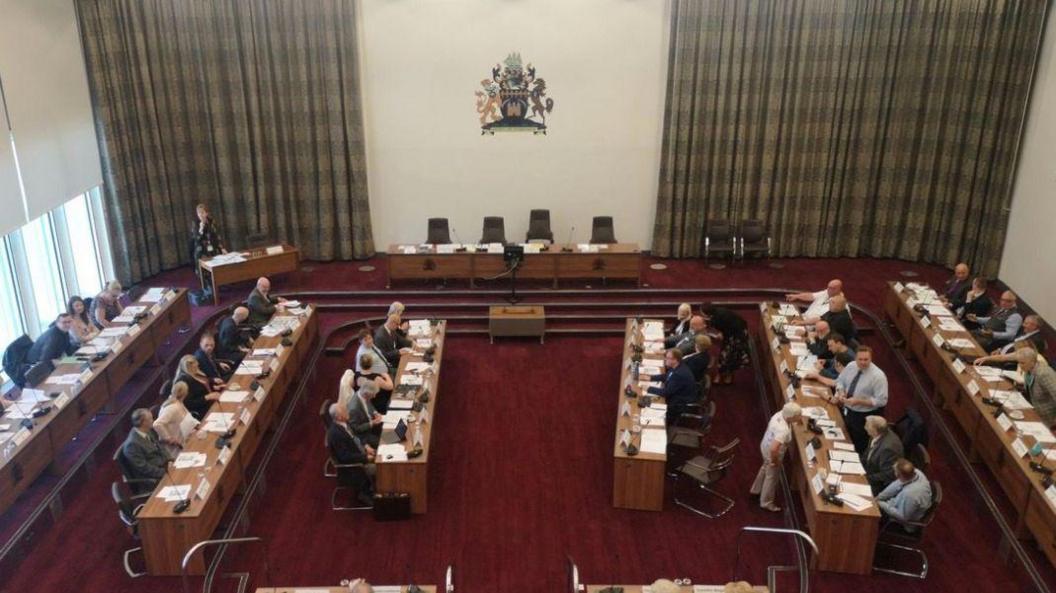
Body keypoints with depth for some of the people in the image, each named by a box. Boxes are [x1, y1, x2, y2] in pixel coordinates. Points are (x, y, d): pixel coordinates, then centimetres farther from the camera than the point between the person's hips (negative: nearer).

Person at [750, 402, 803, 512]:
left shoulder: (780, 414, -18)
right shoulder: (783, 430, -43)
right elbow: (773, 449, -47)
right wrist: (775, 461, -28)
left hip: (766, 445, 8)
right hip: (771, 453, -8)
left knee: (765, 469, 34)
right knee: (771, 477, 17)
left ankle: (756, 489, 59)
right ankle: (766, 503, 41)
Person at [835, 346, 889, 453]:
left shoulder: (878, 376, -24)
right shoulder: (851, 366, -7)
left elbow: (881, 401, -22)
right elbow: (840, 381, 10)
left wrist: (858, 401, -28)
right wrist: (841, 392, -12)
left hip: (865, 416, -6)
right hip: (848, 411, 6)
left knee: (860, 448, 11)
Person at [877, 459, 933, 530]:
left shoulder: (909, 494, -44)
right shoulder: (916, 472, -22)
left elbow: (902, 516, -27)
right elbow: (896, 485, -5)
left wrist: (882, 505, -18)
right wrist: (878, 497, 1)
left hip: (907, 522, -7)